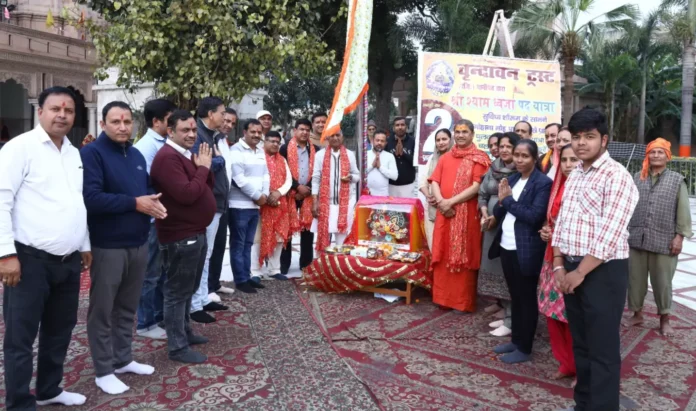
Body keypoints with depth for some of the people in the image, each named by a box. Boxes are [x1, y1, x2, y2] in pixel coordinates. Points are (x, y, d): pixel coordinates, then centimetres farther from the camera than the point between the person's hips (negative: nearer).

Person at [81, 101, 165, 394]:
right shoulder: (92, 153, -11)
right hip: (107, 246, -7)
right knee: (103, 309, 5)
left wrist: (154, 202, -3)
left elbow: (147, 188, 20)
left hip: (138, 243, 7)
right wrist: (134, 203, -20)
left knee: (127, 307, 17)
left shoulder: (136, 155, 12)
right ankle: (103, 370, 17)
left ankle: (123, 358, 31)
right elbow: (91, 198, -23)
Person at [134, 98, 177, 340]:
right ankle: (145, 324, 17)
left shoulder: (167, 144, 8)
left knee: (163, 270, 17)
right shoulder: (146, 147, -16)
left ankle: (159, 316, 31)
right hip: (154, 218, -8)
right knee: (151, 273, 3)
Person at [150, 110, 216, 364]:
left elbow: (209, 185, 12)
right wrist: (203, 168, -15)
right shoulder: (168, 157, -18)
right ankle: (178, 347, 8)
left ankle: (184, 332, 34)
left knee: (189, 288, 20)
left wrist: (205, 166, -6)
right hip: (180, 236, -10)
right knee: (178, 291, -1)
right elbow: (186, 194, -27)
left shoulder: (188, 155, 14)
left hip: (196, 232, 10)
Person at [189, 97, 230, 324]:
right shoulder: (198, 135, -14)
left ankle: (203, 299, 27)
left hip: (214, 202, 10)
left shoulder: (215, 136, 15)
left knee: (206, 254, 16)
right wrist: (219, 159, -12)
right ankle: (194, 305, 5)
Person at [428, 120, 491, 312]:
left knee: (464, 257, 0)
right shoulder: (445, 158, 15)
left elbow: (477, 186, -11)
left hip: (467, 215, -4)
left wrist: (451, 201, -17)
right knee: (443, 256, 7)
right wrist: (440, 201, -12)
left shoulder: (480, 158, -1)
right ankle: (443, 296, 18)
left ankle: (463, 301, 9)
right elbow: (434, 182, 7)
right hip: (445, 213, 5)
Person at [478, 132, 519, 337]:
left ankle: (511, 319, 4)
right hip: (492, 225, 7)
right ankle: (503, 308, 27)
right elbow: (482, 194, 14)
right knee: (495, 266, 13)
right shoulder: (493, 169, 12)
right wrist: (484, 214, -2)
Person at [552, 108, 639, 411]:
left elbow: (609, 235, -19)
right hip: (572, 268, 8)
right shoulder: (574, 176, 13)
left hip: (603, 271, -8)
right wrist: (559, 265, 3)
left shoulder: (617, 176, -13)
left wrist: (580, 272, -17)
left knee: (603, 349, 2)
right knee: (580, 343, 18)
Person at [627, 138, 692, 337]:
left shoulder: (677, 180, 2)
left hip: (663, 241, -2)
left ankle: (664, 319, 23)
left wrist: (679, 236, -7)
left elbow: (683, 211, -1)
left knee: (662, 282, 6)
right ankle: (637, 313, 26)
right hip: (636, 239, 2)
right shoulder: (637, 178, 9)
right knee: (635, 279, 9)